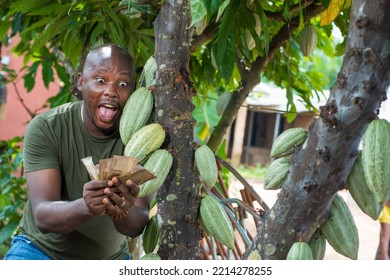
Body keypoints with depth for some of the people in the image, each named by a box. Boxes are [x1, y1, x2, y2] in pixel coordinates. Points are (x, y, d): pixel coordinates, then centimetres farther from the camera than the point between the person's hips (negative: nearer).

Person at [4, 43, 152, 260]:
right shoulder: (45, 128, -18)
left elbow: (138, 224, -22)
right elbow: (43, 217, -26)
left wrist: (123, 213, -46)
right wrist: (85, 207, -48)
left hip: (110, 258, 2)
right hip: (41, 249, -2)